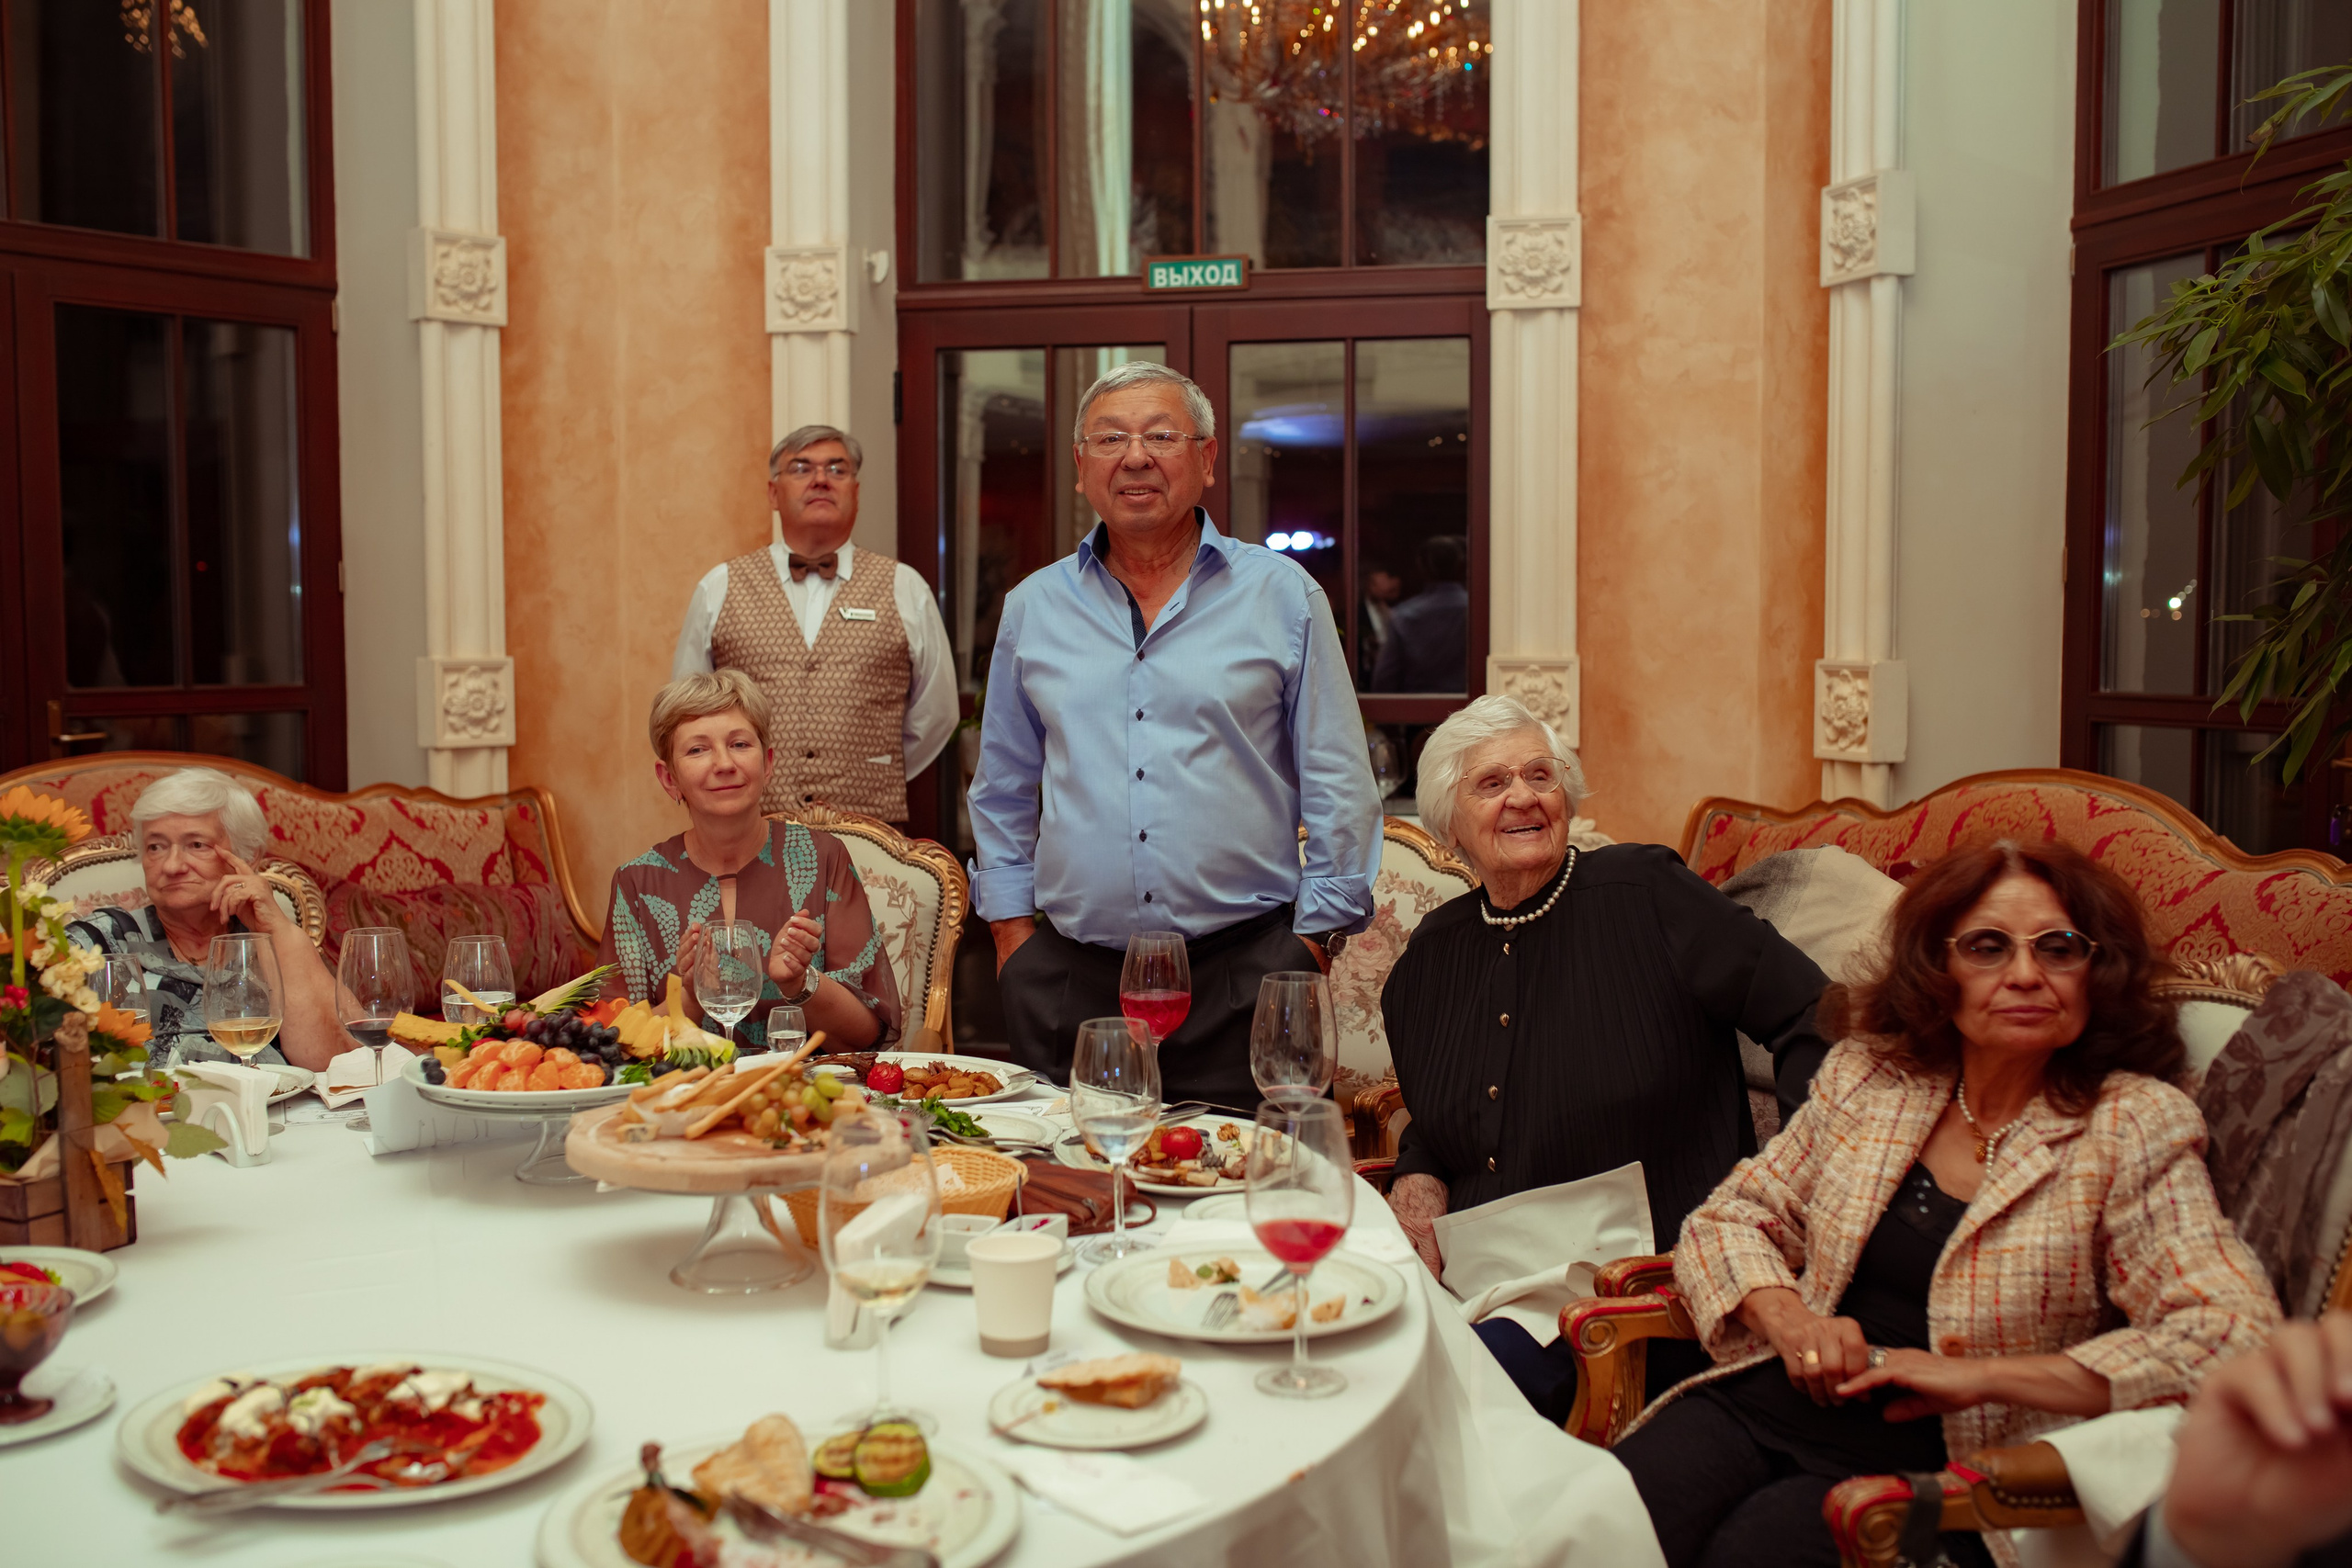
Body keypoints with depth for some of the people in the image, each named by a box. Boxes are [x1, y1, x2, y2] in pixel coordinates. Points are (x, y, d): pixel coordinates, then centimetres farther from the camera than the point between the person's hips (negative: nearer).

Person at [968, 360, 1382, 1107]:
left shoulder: (1283, 596, 4)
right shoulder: (1033, 607, 11)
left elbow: (1338, 787, 4)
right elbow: (1002, 791, 17)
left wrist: (1312, 937, -1)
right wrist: (1013, 932, 10)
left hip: (1242, 971, -2)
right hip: (1068, 975, 2)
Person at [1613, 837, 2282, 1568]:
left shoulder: (2135, 1126, -3)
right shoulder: (1866, 1074, 9)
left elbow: (2241, 1337, -15)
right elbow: (1728, 1220, 16)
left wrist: (1977, 1376, -18)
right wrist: (1787, 1318, -7)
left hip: (1938, 1458, -3)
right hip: (1772, 1400, 3)